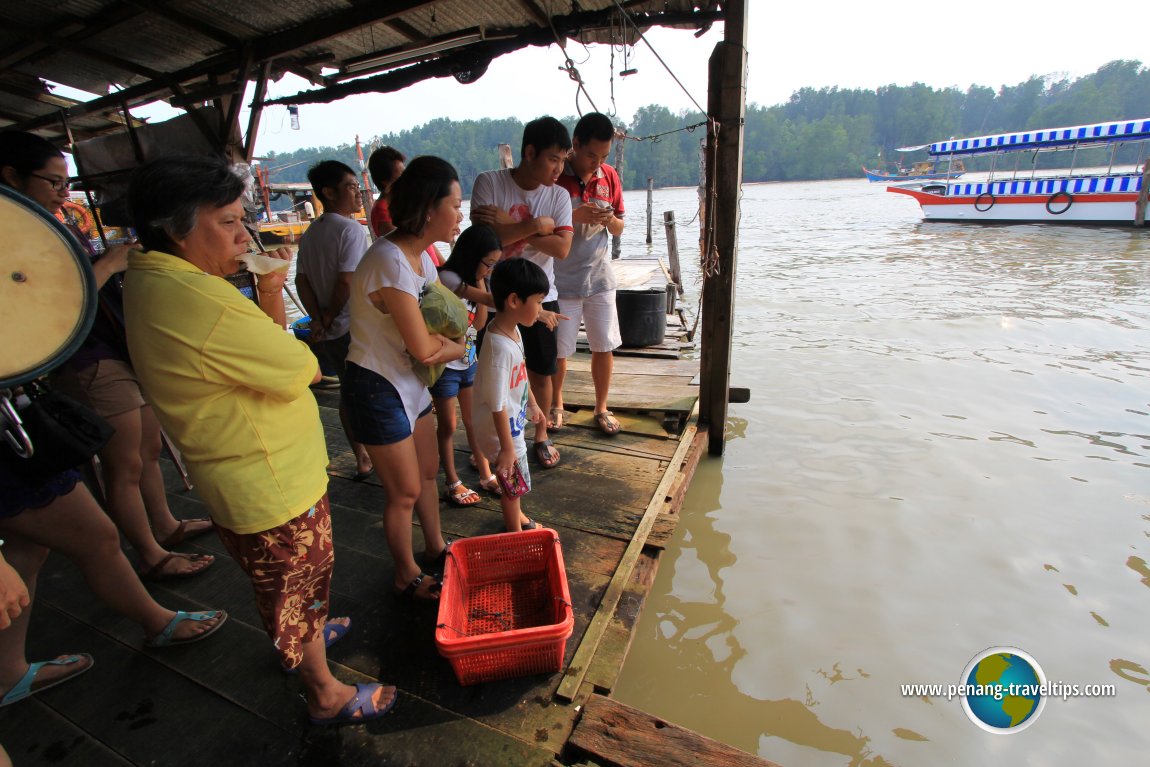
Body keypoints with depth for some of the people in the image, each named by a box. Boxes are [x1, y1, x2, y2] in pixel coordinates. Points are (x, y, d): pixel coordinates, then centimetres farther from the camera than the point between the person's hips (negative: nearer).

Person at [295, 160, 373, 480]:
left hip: (330, 332, 7)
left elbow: (302, 280, 6)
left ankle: (362, 459, 27)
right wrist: (330, 317, -7)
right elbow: (347, 281, -20)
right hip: (355, 328, -7)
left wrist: (318, 320, -1)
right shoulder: (352, 229, -13)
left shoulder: (310, 234, 11)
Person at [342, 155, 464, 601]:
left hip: (410, 381, 9)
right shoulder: (391, 262, -27)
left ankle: (435, 549, 44)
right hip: (378, 388, -9)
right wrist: (448, 342, -4)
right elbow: (423, 347, -23)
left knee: (428, 471, 21)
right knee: (405, 492, 7)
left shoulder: (421, 255, 2)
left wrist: (447, 346, -12)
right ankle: (407, 578, 32)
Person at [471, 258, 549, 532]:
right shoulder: (499, 347, -33)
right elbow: (498, 405, -28)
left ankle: (516, 516, 53)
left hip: (514, 422, 9)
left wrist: (532, 404, 23)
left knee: (514, 482, 28)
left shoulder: (512, 329, -4)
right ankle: (515, 534, 37)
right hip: (501, 429, -9)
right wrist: (506, 448, -21)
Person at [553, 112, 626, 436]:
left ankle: (601, 409, 26)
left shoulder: (609, 176, 4)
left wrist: (610, 220, -14)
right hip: (561, 281, -3)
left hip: (600, 278, 4)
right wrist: (573, 216, -22)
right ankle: (556, 404, 31)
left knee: (604, 347, 8)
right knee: (558, 350, 8)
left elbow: (619, 229, 10)